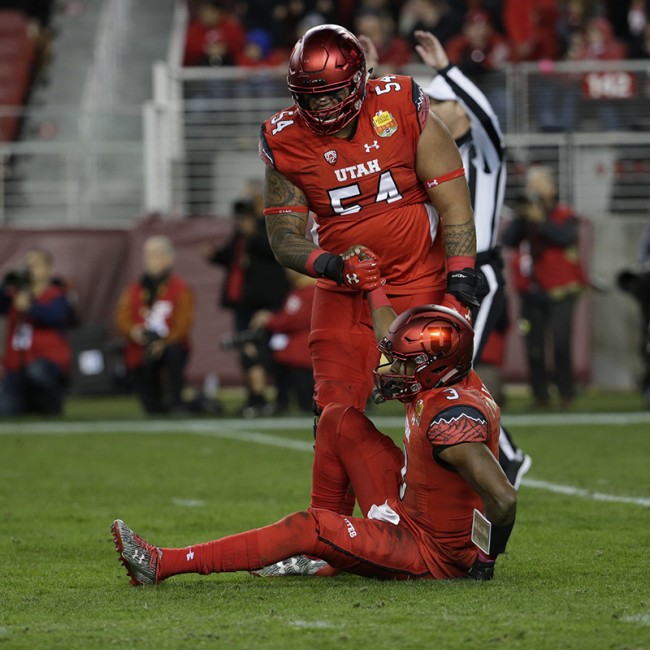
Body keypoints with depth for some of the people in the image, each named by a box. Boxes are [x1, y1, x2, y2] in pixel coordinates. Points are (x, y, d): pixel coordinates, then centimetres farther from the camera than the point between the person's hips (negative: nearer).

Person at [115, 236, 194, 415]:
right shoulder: (134, 290, 10)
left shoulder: (179, 288, 0)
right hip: (140, 352, 3)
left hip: (169, 345, -3)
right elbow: (122, 316, -1)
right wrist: (133, 331, -24)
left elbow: (183, 321, -10)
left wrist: (164, 342, -25)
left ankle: (176, 401, -26)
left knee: (173, 352, -41)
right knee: (153, 408, -3)